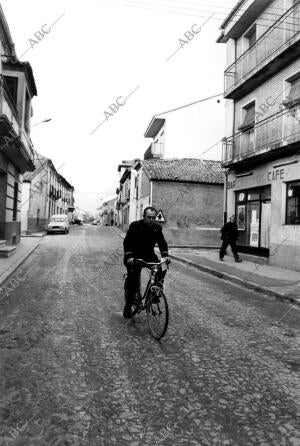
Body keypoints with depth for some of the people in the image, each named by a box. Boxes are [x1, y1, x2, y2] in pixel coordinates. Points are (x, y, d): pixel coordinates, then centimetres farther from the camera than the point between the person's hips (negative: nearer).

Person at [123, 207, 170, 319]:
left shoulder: (157, 227, -4)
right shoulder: (135, 226, -14)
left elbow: (162, 242, -1)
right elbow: (127, 242, -15)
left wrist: (165, 255, -17)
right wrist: (129, 256, -29)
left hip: (149, 255, 4)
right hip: (135, 256, -3)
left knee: (161, 268, -22)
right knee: (133, 281, -11)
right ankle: (128, 305, 5)